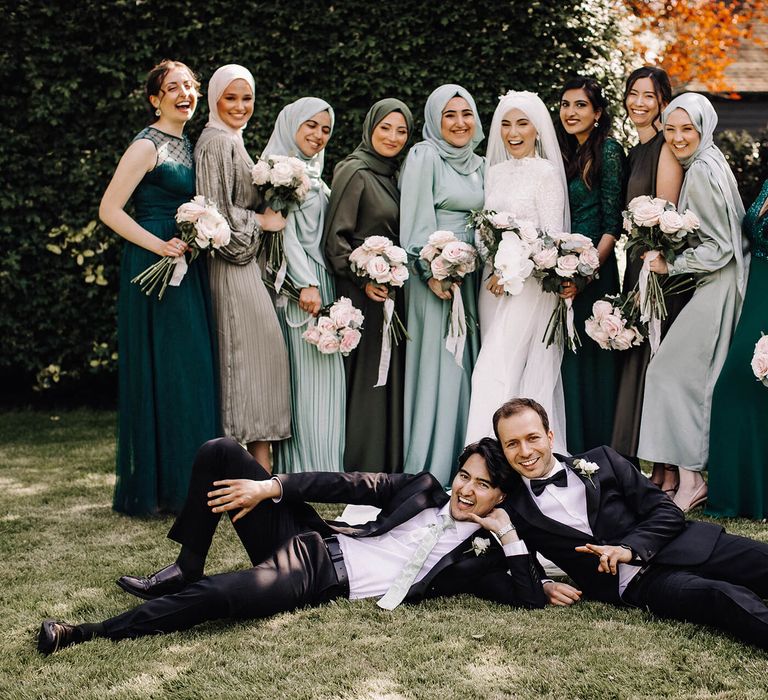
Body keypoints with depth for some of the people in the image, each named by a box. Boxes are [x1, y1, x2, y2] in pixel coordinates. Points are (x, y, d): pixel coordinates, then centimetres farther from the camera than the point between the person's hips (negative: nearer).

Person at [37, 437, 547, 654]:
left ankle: (93, 634, -18)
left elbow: (532, 599, -7)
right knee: (220, 453, -8)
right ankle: (186, 570, 5)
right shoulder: (425, 490, 11)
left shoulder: (479, 554, 3)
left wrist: (508, 533, -10)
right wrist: (270, 487, -4)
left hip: (321, 583, -5)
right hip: (312, 542, 5)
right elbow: (353, 486, 5)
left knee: (219, 595, -33)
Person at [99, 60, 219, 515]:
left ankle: (188, 484, 17)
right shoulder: (148, 145, -9)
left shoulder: (188, 145, 16)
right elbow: (110, 210, -14)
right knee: (164, 370, -5)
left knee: (195, 369, 9)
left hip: (189, 271, 9)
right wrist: (161, 247, -19)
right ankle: (158, 488, 4)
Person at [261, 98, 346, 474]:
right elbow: (284, 228, -14)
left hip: (320, 281, 9)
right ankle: (301, 468, -7)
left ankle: (323, 466, 9)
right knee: (304, 374, -10)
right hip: (295, 283, -9)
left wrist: (321, 283, 16)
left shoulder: (313, 172, 22)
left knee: (326, 373, 5)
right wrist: (306, 283, -19)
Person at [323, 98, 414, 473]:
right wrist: (363, 280, -21)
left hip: (392, 292, 8)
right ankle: (360, 470, 1)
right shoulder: (354, 172, -8)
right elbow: (335, 237, -13)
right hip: (362, 293, -8)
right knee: (365, 377, -6)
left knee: (391, 378, 9)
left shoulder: (391, 175, 16)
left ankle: (390, 465, 15)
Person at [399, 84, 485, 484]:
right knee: (437, 365, -6)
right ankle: (427, 469, 1)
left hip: (469, 275, 7)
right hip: (434, 273, -7)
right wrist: (430, 271, -17)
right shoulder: (424, 156, -6)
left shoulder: (478, 165, 16)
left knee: (466, 365, 7)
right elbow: (416, 221, -12)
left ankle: (462, 461, 14)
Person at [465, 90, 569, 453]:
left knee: (495, 371, -13)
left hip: (530, 283, -6)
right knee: (508, 372, 6)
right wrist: (493, 270, 0)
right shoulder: (494, 172, 14)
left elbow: (552, 236, -9)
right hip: (493, 282, 6)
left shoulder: (546, 172, -5)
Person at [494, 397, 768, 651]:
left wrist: (629, 548, -11)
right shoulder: (513, 510, 9)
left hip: (684, 547, 4)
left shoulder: (602, 461, 12)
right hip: (635, 585, -4)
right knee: (725, 597, -32)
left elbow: (668, 513, 7)